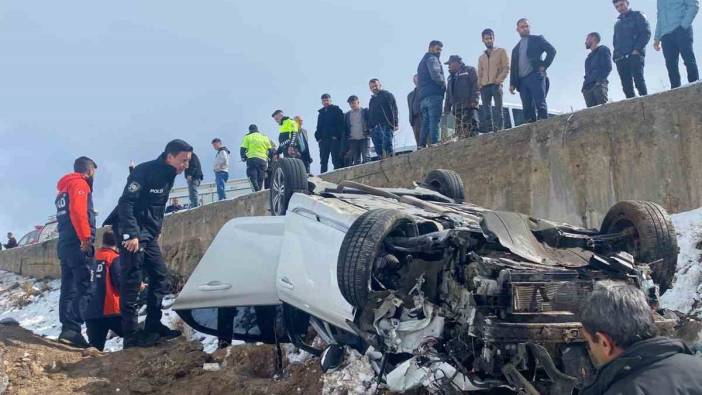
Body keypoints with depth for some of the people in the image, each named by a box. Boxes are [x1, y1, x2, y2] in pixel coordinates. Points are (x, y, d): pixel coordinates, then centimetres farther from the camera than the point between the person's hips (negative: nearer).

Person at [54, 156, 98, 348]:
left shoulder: (63, 188, 26)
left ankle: (67, 328, 6)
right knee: (84, 287, -14)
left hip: (64, 243, 10)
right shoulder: (80, 184, -3)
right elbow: (78, 211, -19)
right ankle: (73, 329, -22)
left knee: (69, 288, 8)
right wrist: (86, 237, -24)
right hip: (78, 243, -10)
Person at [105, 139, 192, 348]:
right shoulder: (145, 171, -17)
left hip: (149, 235, 9)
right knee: (132, 281, -9)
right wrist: (131, 234, -27)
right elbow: (126, 203, -23)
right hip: (131, 233, -9)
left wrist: (157, 230, 17)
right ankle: (131, 334, -6)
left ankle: (153, 326, 17)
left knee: (160, 277, 9)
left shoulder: (168, 176, 10)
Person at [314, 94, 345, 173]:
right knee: (323, 161, 4)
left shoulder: (337, 110, 4)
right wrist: (318, 137, 5)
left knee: (336, 160, -9)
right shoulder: (321, 113, 20)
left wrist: (337, 136, -15)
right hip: (323, 139, 6)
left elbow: (340, 124, -5)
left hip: (334, 139, -5)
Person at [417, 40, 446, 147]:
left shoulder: (422, 62, 29)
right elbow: (435, 75, -16)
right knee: (435, 122, -16)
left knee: (426, 123, 6)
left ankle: (422, 146, 0)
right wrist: (444, 85, -1)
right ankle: (435, 144, -25)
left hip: (423, 97, 9)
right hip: (434, 95, -9)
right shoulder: (432, 59, 1)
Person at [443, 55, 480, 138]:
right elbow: (448, 94, 28)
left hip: (468, 104, -7)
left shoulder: (469, 70, 7)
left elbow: (476, 85, -6)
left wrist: (474, 100, -17)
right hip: (457, 106, 7)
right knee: (459, 129, 0)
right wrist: (447, 107, 17)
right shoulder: (451, 77, 30)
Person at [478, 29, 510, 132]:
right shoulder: (481, 57, 23)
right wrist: (479, 85, 6)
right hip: (484, 87, 4)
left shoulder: (501, 51, 10)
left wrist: (498, 80, -11)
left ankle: (499, 130, -19)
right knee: (487, 112, -3)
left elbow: (506, 68, 1)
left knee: (498, 110, -13)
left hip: (496, 85, -4)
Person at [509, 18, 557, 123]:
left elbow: (552, 50, 0)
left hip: (535, 76, -5)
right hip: (522, 81, 5)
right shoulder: (516, 49, 25)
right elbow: (513, 69, 20)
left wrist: (544, 65, -7)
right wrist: (512, 84, 8)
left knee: (540, 105, -14)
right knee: (527, 109, -3)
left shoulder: (537, 39, 12)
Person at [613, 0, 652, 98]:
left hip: (635, 55, -5)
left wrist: (637, 49, -13)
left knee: (638, 80, -19)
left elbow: (646, 33, -2)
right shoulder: (618, 23, 27)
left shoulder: (637, 16, 10)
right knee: (626, 86, -4)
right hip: (620, 58, 5)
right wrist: (616, 55, 7)